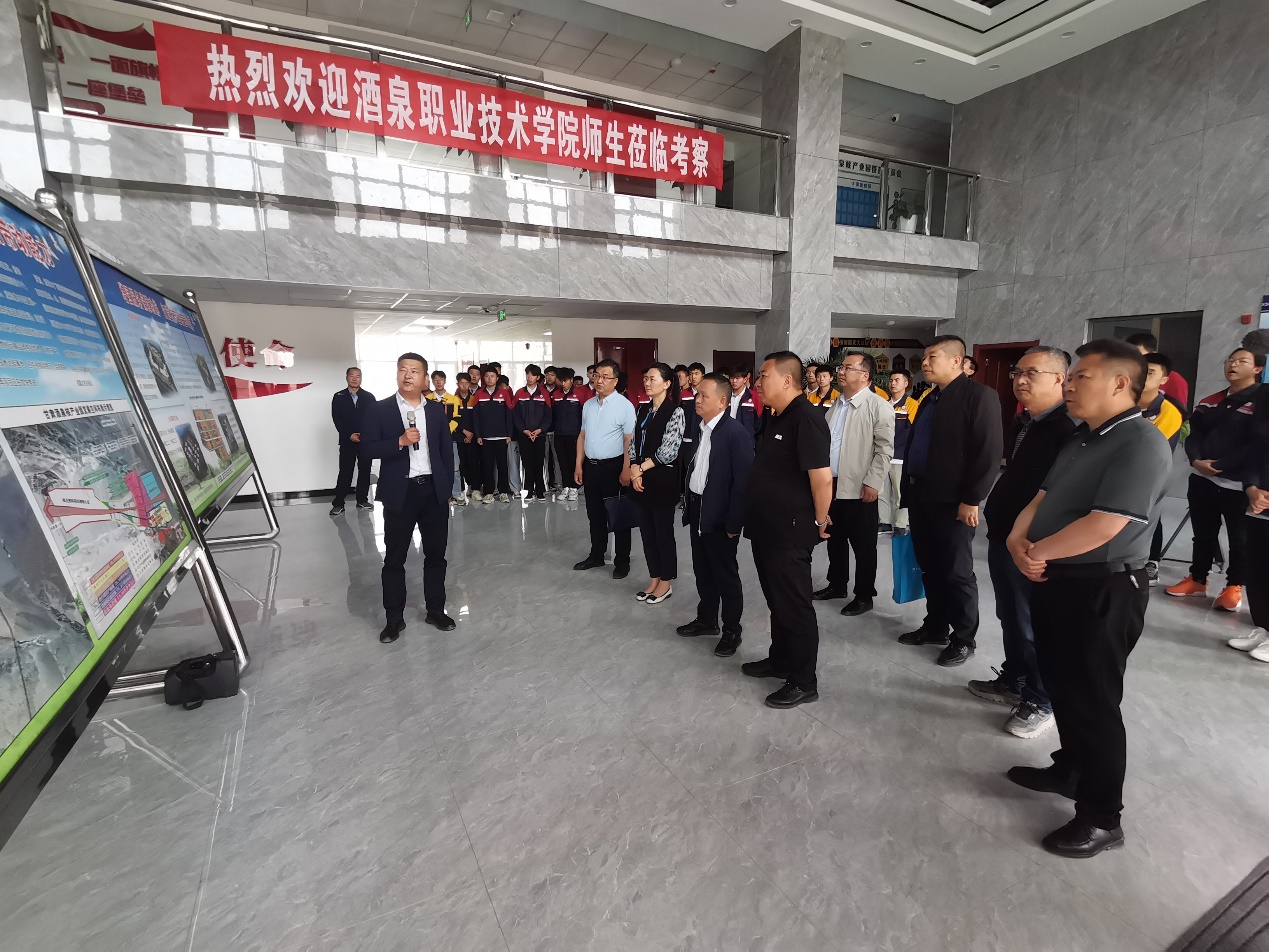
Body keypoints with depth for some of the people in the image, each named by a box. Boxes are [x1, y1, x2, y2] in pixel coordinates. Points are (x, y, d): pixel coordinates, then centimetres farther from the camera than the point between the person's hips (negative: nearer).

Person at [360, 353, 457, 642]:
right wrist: (400, 441, -20)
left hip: (434, 490, 3)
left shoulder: (437, 410, 7)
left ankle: (435, 610, 27)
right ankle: (394, 618, 20)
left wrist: (448, 488, 5)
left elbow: (446, 450, 9)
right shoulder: (380, 409, -1)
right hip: (400, 492, -2)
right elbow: (367, 449, -7)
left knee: (436, 554, 11)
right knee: (394, 558, 6)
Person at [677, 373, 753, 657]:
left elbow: (742, 481, -18)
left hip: (719, 516, -7)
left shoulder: (736, 433, -17)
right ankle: (706, 619, 36)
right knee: (702, 571, 19)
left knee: (726, 575, 7)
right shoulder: (698, 428, 7)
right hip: (697, 511, 8)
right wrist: (689, 506, 11)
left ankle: (732, 630, 23)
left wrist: (734, 523, -18)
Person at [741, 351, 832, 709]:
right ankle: (780, 660, 39)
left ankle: (804, 682, 19)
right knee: (776, 600, 21)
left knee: (795, 605, 4)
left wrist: (819, 523, -12)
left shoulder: (806, 417, -19)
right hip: (766, 528, 9)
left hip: (790, 532, -9)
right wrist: (756, 517, 17)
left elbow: (822, 477, -23)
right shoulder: (776, 417, 11)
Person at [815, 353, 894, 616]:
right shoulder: (837, 404, 13)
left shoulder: (878, 406, -10)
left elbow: (885, 449, -14)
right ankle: (837, 585, 32)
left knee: (863, 545, 6)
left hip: (859, 489, -7)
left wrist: (872, 483, -18)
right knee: (835, 539, 17)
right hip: (831, 485, 7)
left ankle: (864, 595, 19)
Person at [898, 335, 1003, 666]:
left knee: (956, 571, 4)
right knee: (929, 568, 15)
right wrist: (908, 490, 13)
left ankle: (963, 638, 19)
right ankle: (935, 626, 30)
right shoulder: (930, 399, 15)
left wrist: (971, 500, -18)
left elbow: (989, 453, -15)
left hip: (952, 501, -7)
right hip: (920, 496, 8)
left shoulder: (979, 396, -9)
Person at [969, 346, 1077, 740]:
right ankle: (1013, 681, 39)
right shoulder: (1021, 422, 10)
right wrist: (996, 521, 15)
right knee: (1010, 618, 21)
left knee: (1035, 625, 7)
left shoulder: (1069, 429, -19)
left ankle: (1041, 701, 25)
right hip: (1002, 536, 9)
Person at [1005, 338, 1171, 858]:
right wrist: (1017, 539, -7)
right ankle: (1070, 770, 41)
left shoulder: (1141, 443, -19)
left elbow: (1103, 526, -27)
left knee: (1092, 701, 4)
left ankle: (1101, 817, 21)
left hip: (1102, 590, -9)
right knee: (1062, 687, 21)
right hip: (1056, 581, 9)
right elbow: (1042, 498, 12)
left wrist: (1038, 552, -13)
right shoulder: (1081, 438, 11)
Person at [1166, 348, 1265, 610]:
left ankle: (1234, 587, 20)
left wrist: (1219, 465, -18)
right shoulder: (1210, 401, 13)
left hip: (1238, 484, -5)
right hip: (1202, 480, 5)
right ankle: (1197, 580, 25)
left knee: (1239, 538, 7)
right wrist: (1196, 460, -11)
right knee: (1203, 534, 14)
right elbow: (1195, 434, 8)